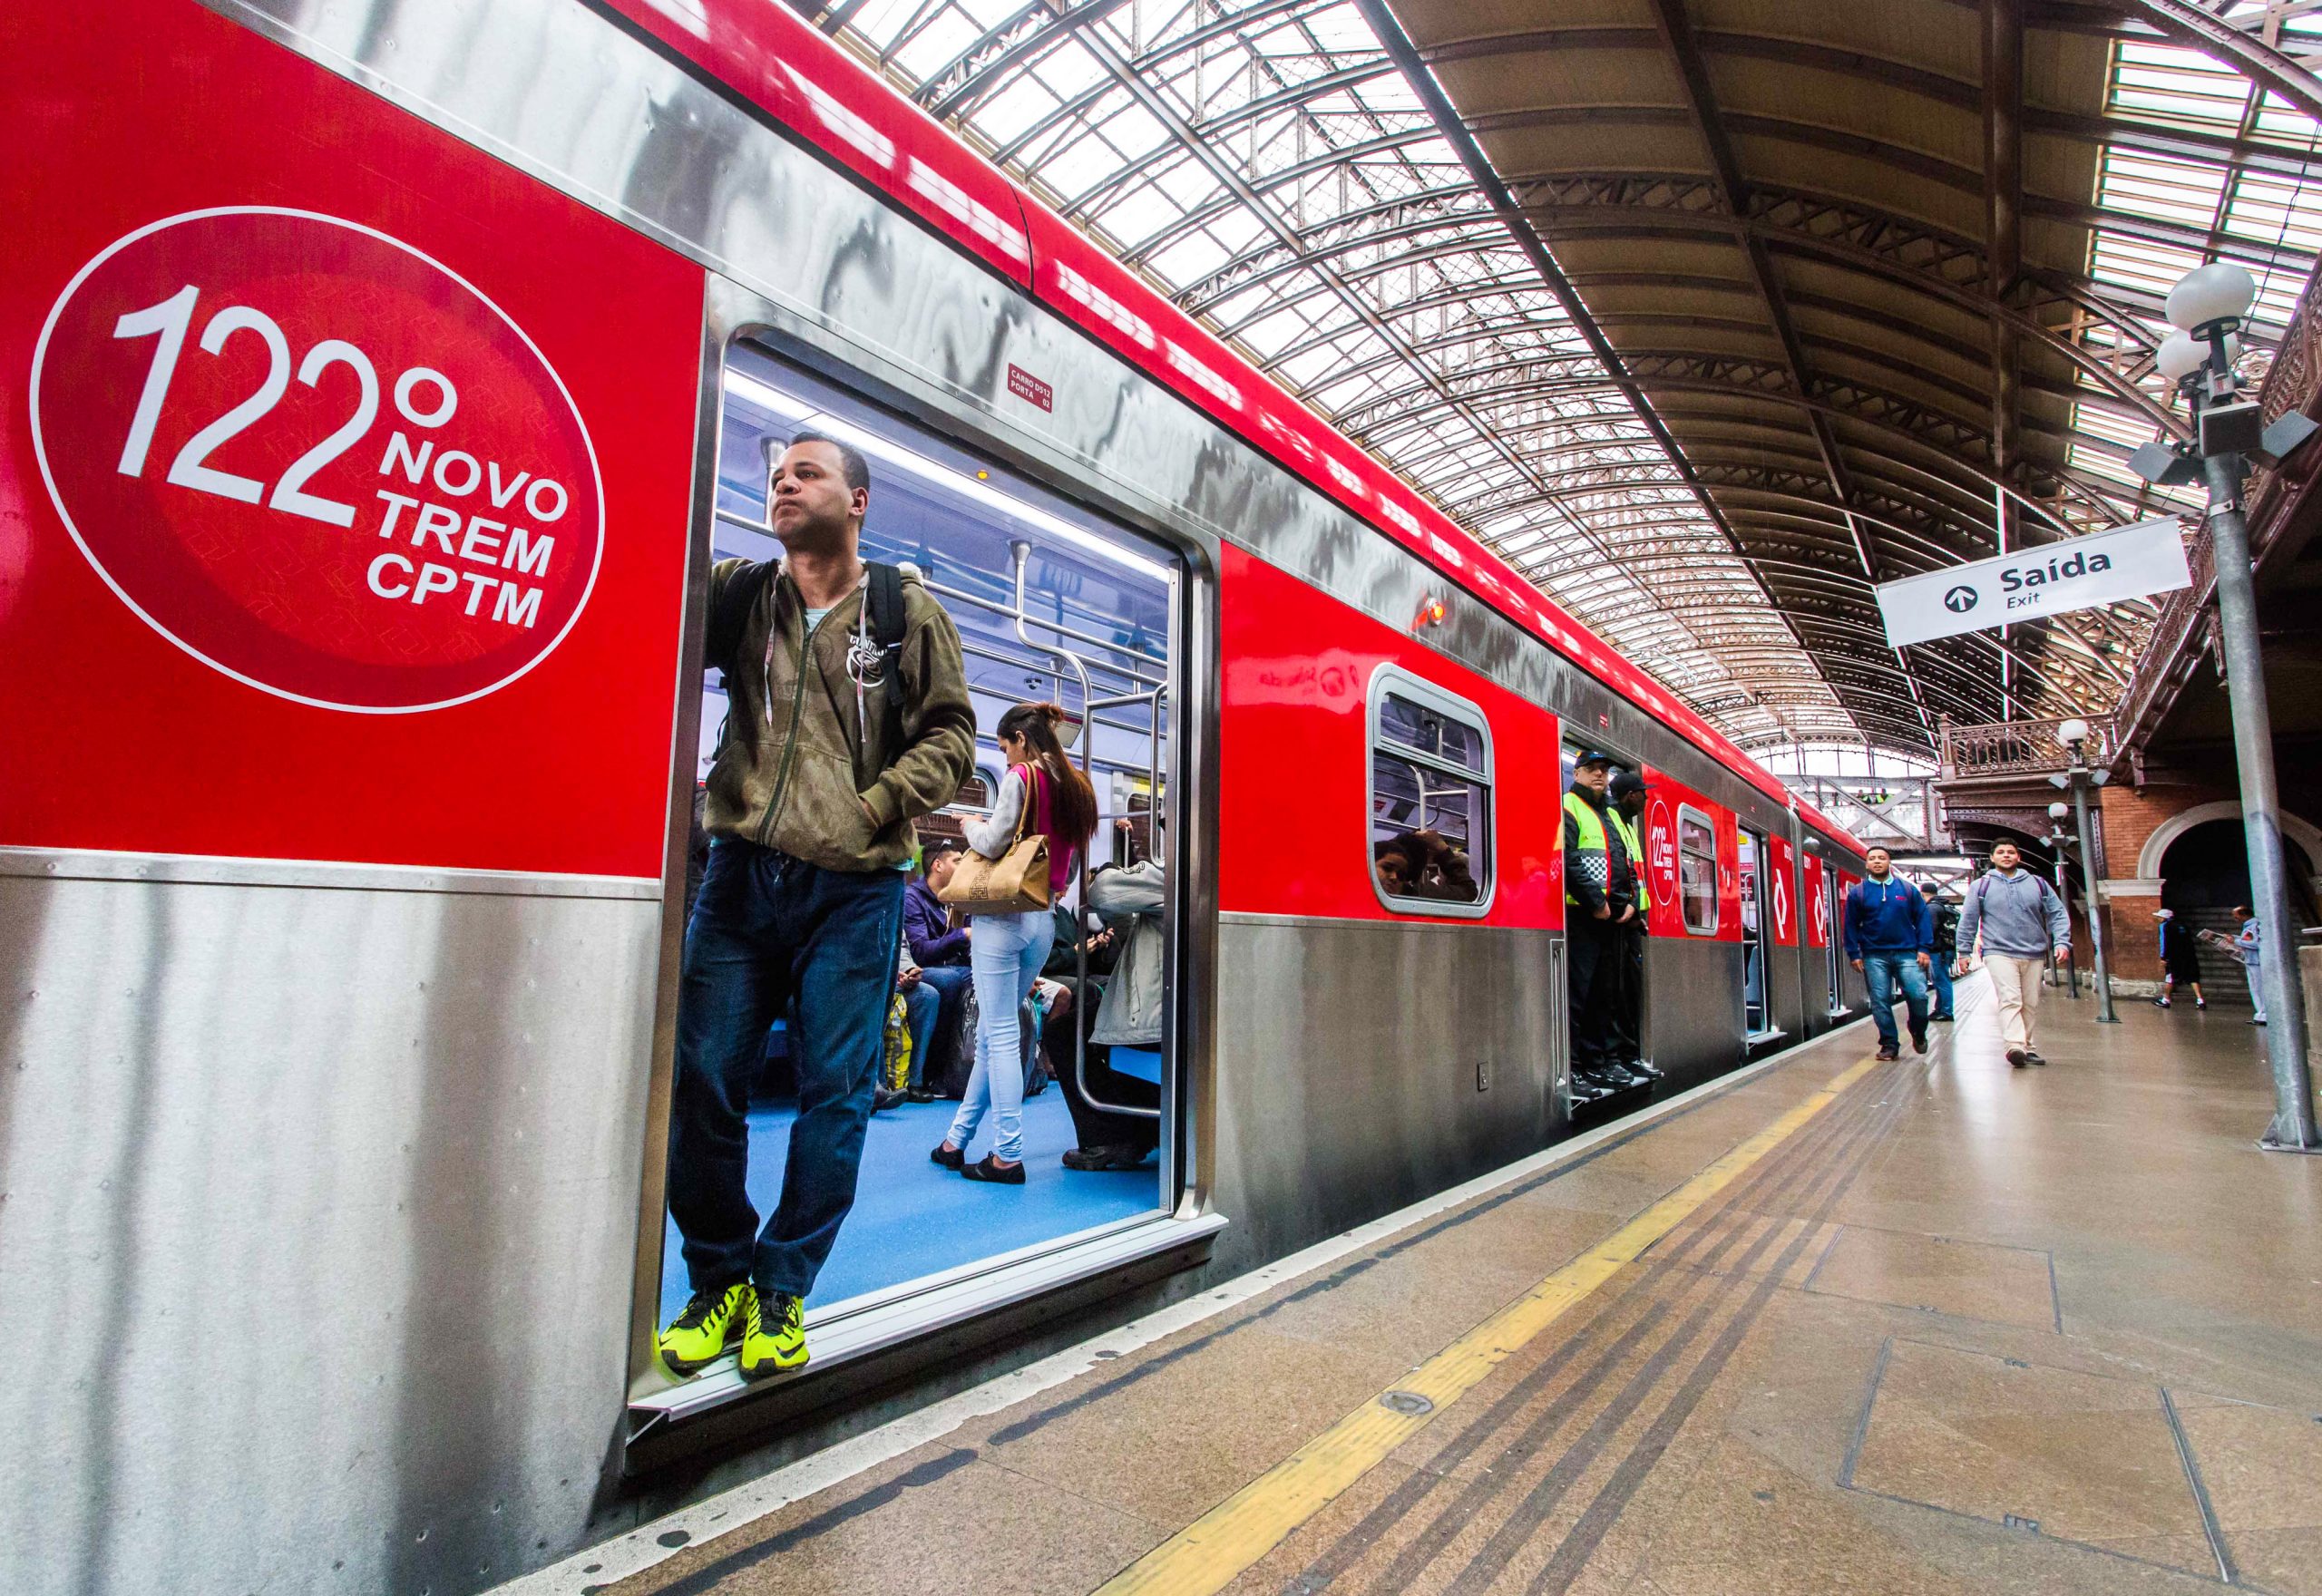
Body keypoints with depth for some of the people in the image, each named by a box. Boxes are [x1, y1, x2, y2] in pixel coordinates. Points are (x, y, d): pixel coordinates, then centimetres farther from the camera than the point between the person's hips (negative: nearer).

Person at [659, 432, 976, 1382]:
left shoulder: (908, 612, 4)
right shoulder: (740, 594, 12)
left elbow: (950, 734, 2)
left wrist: (873, 807, -8)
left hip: (853, 887, -2)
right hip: (742, 872, 3)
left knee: (835, 1092, 1)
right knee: (701, 1081, 5)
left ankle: (781, 1289, 19)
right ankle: (719, 1279, 25)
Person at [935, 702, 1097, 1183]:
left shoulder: (1021, 777, -8)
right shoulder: (1077, 787, 13)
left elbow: (994, 843, -14)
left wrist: (971, 824, 5)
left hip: (1004, 915, -7)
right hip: (1045, 920, 7)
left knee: (1001, 1037, -2)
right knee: (993, 1035, 14)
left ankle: (1008, 1155, 1)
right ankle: (957, 1140, 24)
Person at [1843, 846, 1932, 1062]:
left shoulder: (1908, 889, 7)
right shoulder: (1857, 892, 6)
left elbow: (1923, 919, 6)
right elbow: (1851, 925, 6)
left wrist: (1924, 948, -3)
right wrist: (1854, 954, 0)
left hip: (1907, 954, 0)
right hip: (1874, 956, 0)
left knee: (1918, 995, -9)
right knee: (1880, 1002, 0)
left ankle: (1919, 1034, 18)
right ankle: (1889, 1044, 10)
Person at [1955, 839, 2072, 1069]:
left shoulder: (2038, 884, 13)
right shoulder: (1981, 886, 6)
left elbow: (2058, 914, 12)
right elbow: (1968, 921, 7)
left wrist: (2062, 942, -3)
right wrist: (1964, 952, 5)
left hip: (2034, 955, 4)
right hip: (1999, 953, -3)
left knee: (2031, 1005, 8)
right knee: (2010, 1000, -17)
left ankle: (2026, 1047, 19)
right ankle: (2015, 1046, -29)